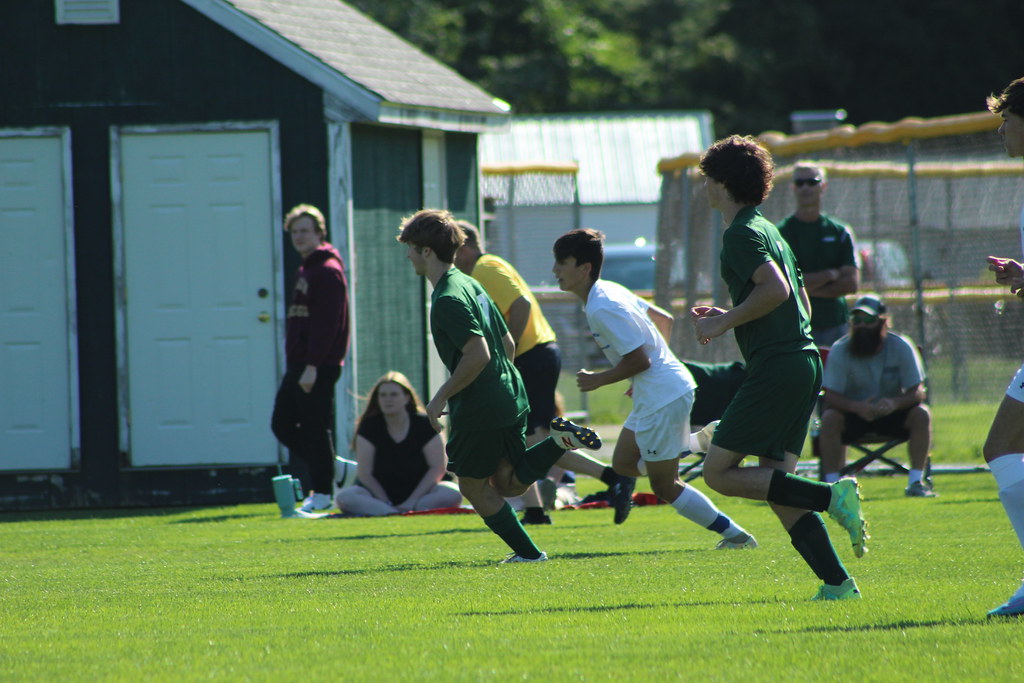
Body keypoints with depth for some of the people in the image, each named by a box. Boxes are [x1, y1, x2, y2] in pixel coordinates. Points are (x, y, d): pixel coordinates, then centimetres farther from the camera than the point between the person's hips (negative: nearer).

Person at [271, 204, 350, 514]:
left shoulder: (328, 271, -12)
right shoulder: (306, 270, 20)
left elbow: (326, 323, -19)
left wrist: (312, 365, -23)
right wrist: (296, 364, 17)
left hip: (319, 367, -10)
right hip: (299, 363, 10)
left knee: (315, 427, -7)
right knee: (282, 424, 11)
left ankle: (322, 494, -1)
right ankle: (330, 471, 20)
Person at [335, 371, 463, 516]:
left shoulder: (424, 424, -4)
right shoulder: (369, 427, -3)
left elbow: (437, 468, -7)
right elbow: (364, 473, -6)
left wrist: (412, 501, -16)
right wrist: (385, 502, -17)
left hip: (419, 492, 0)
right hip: (379, 492, 0)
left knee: (453, 494, -32)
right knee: (343, 497, -29)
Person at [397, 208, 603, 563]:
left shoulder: (448, 299, -17)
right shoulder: (471, 284, 13)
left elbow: (477, 354, -24)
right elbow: (508, 343, 18)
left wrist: (442, 396, -16)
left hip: (479, 410, -9)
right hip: (510, 398, 9)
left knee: (474, 485, 6)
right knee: (508, 482, 14)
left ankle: (528, 552, 6)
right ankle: (561, 440, -3)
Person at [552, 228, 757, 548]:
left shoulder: (602, 309, -20)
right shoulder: (610, 291, 10)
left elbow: (639, 360, -22)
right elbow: (664, 320, 19)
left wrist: (597, 380, -10)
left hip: (662, 398, -10)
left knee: (664, 486, -1)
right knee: (623, 462, 17)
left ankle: (735, 535, 5)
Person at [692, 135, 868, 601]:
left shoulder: (741, 234, -8)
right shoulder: (770, 231, 21)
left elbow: (775, 289, -22)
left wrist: (724, 323, -12)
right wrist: (728, 319, 25)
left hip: (776, 366, -10)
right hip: (805, 360, 10)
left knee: (719, 473, -6)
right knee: (774, 484, 8)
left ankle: (831, 496, -15)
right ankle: (837, 583, -2)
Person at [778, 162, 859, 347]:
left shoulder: (840, 232, 11)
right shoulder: (780, 233, 2)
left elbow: (852, 283, 1)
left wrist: (810, 287, -7)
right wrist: (830, 274, -5)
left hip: (835, 325, 3)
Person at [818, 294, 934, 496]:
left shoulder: (901, 347, -11)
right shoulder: (840, 350, -13)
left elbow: (917, 393, -15)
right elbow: (831, 396, -19)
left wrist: (894, 403, -38)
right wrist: (857, 407, -40)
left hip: (892, 412, 1)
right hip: (854, 412, -1)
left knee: (921, 414, -26)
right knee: (830, 418, -31)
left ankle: (916, 482, -20)